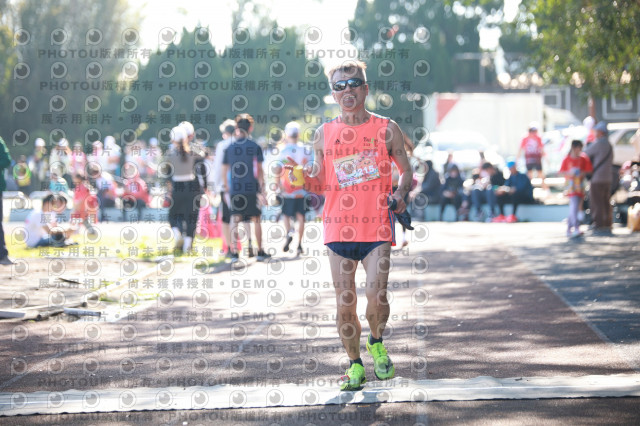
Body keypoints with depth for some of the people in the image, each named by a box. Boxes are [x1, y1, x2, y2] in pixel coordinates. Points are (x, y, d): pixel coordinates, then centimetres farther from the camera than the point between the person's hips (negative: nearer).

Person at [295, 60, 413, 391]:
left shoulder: (386, 129, 2)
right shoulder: (324, 134, 7)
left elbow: (406, 170, 10)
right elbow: (320, 183, 12)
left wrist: (400, 194, -9)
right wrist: (305, 180, -10)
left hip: (377, 229, -2)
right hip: (339, 228, 2)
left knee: (376, 295, -15)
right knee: (344, 303, 1)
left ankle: (377, 343, 16)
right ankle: (355, 364, 19)